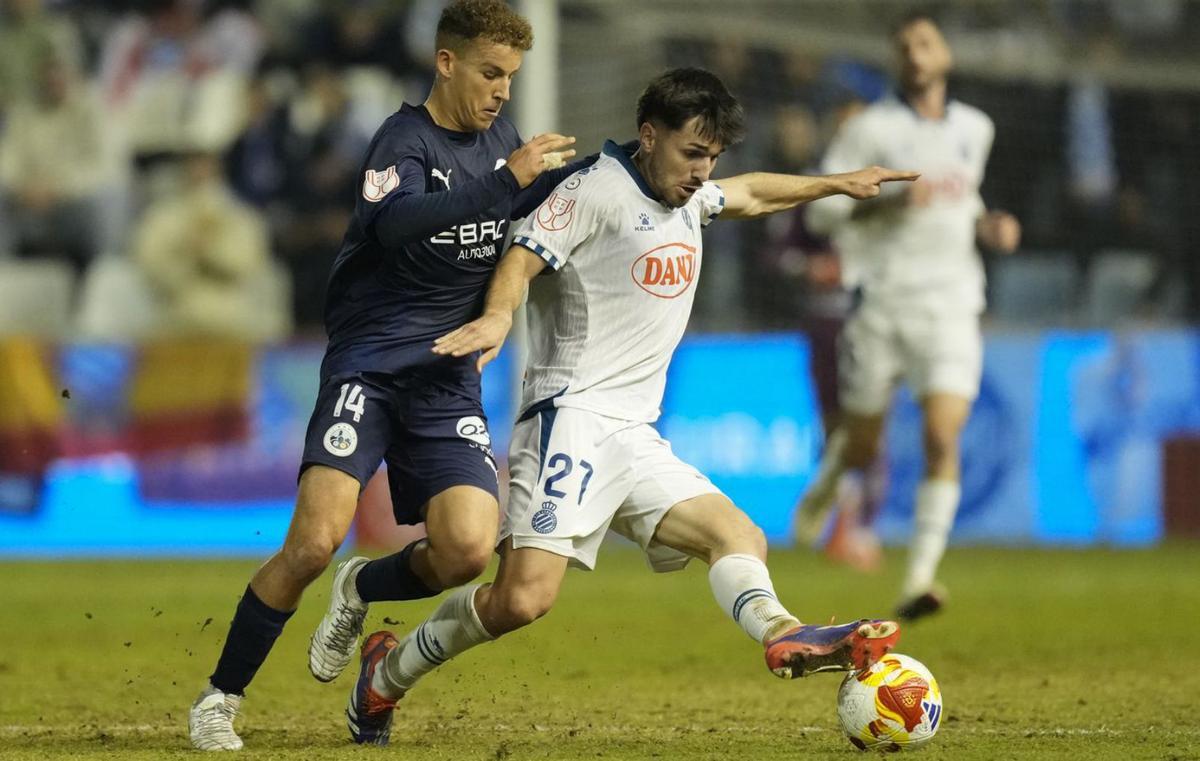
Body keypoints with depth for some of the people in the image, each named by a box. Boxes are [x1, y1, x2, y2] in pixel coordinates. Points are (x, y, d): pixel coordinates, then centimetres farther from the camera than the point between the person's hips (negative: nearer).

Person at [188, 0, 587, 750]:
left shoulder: (500, 141, 10)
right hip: (369, 368, -5)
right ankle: (221, 696, -2)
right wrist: (504, 181, -36)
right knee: (316, 542, -19)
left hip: (448, 380, 5)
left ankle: (363, 589, 19)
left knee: (469, 550, -14)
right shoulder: (405, 140, -10)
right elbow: (395, 223, -31)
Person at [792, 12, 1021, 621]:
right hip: (882, 302, -2)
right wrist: (894, 201, -20)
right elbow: (821, 209, -6)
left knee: (942, 438, -16)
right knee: (862, 450, 7)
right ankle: (828, 478, 45)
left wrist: (988, 226, 8)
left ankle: (919, 581, -16)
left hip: (950, 303, 2)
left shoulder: (975, 129, 12)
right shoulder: (870, 129, -3)